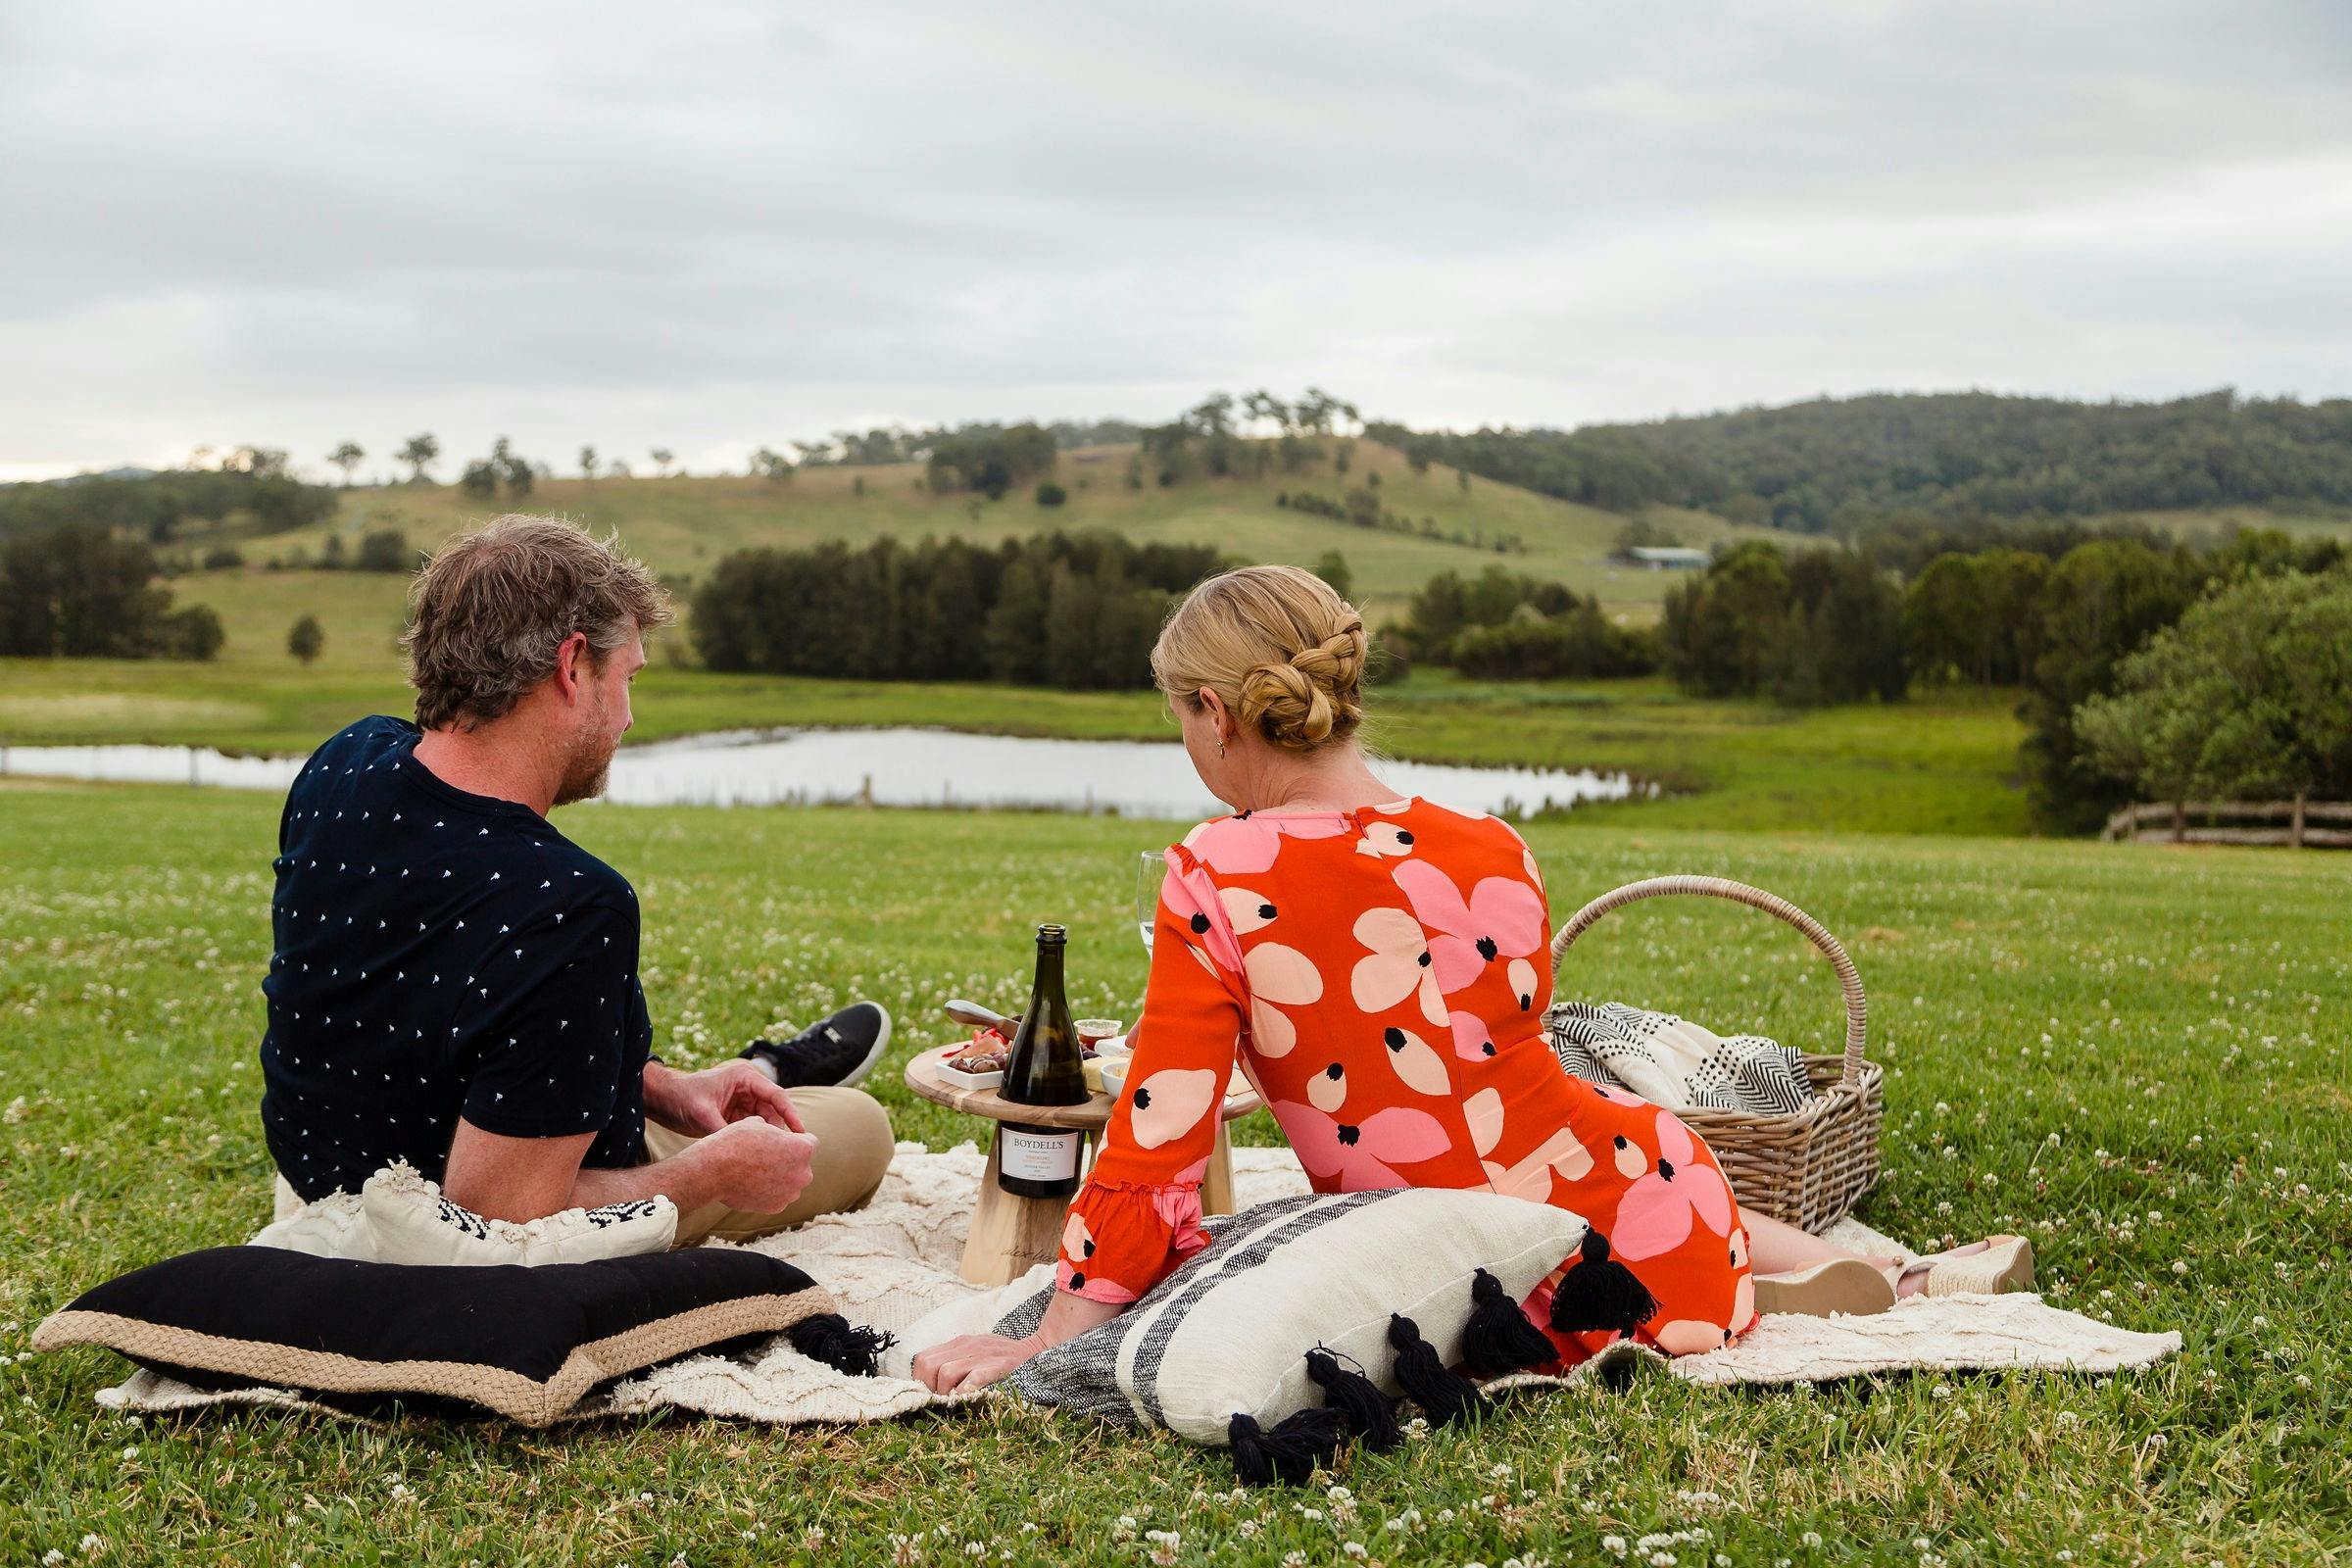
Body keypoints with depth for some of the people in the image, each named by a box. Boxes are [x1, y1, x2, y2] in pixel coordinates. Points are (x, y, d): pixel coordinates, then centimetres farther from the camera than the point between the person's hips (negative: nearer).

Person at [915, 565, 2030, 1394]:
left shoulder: (1216, 882, -16)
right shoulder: (1492, 853, -4)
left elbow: (1157, 1144, -14)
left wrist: (1047, 1343, -3)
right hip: (1659, 1225, 4)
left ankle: (1852, 1282, 18)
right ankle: (1847, 1272, 32)